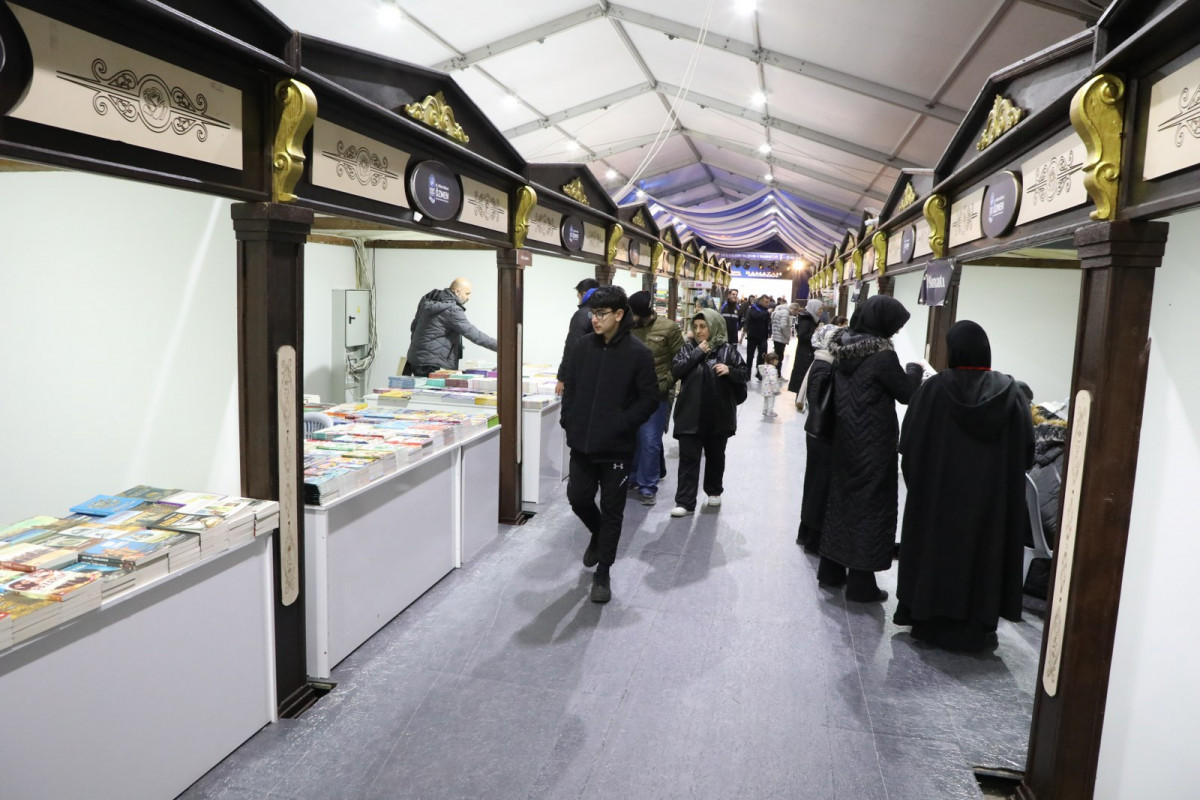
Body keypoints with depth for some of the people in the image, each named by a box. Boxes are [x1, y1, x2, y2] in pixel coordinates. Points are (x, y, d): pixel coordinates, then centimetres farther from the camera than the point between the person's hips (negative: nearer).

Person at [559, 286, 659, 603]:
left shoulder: (638, 353, -11)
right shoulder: (582, 346, 2)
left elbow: (649, 398, -8)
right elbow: (569, 386, 11)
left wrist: (621, 426, -16)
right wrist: (568, 421, 1)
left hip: (617, 446, -4)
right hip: (582, 443, 4)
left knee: (612, 510, 6)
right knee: (578, 498, 10)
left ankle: (602, 573, 20)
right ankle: (598, 534, 43)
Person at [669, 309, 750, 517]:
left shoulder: (727, 349, -3)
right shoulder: (688, 348, 1)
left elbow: (745, 374, 0)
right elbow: (675, 371, -10)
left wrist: (729, 370, -20)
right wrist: (697, 353, -16)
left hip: (719, 415, 0)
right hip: (690, 414, 0)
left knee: (715, 456, 18)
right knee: (688, 458, -2)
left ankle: (714, 491, 38)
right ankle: (685, 502, 1)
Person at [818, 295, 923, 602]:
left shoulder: (844, 347, 2)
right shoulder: (882, 355, -19)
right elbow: (906, 392, -9)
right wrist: (914, 369, 10)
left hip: (845, 438, 7)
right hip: (873, 444, -7)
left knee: (842, 498, 17)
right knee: (870, 506, 3)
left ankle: (831, 569, 27)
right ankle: (861, 582, 11)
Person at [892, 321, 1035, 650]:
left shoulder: (935, 388, -10)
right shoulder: (1010, 391, -5)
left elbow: (910, 444, -9)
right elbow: (1026, 451, -3)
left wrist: (917, 480, 5)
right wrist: (1003, 472, 13)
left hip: (938, 490, -1)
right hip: (993, 495, 1)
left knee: (937, 548, 12)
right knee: (982, 553, 13)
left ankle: (929, 621, 21)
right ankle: (975, 628, 21)